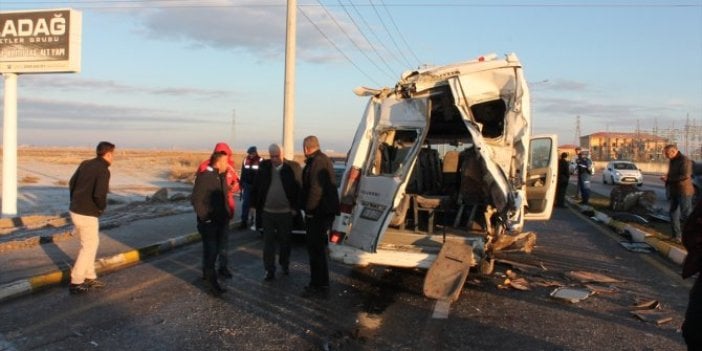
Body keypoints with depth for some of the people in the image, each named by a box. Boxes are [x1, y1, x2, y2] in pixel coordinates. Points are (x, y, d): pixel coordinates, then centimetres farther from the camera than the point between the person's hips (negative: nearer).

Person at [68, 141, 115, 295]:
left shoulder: (85, 164, 8)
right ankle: (76, 283, 12)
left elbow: (72, 183, 17)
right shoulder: (104, 171, -18)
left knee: (91, 243, 20)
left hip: (75, 211, 8)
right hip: (87, 215, -8)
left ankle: (89, 278, 27)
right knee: (89, 247, 6)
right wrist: (102, 207, -6)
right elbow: (99, 195, -28)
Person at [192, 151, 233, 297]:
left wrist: (226, 214, 8)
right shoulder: (204, 176, -17)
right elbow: (196, 199, -19)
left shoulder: (222, 176, 8)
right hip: (208, 222, -8)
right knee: (210, 251, -2)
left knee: (214, 250, 17)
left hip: (220, 220, 8)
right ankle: (212, 282, 6)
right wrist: (205, 217, -17)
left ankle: (207, 275, 34)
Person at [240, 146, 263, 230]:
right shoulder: (245, 161, 4)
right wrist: (242, 185, 9)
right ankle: (244, 222, 8)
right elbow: (243, 174, 10)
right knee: (245, 204, 3)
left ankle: (259, 223, 11)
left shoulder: (261, 161, -9)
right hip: (247, 186, 4)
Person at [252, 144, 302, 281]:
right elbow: (256, 187, 4)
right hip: (267, 212, 1)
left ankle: (284, 264, 34)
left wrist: (295, 208, -6)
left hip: (285, 212, -1)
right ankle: (269, 270, 13)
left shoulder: (292, 167, -8)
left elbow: (299, 189, -4)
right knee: (268, 242, 5)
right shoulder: (264, 166, -2)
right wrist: (256, 205, 2)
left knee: (284, 241, 14)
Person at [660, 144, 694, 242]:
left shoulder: (684, 160, -14)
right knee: (673, 214, 9)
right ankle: (676, 236, 15)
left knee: (686, 214, -8)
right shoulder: (672, 161, 14)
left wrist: (668, 178, -19)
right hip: (674, 192, 9)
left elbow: (685, 175, -23)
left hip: (684, 192, -9)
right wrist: (666, 177, 4)